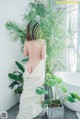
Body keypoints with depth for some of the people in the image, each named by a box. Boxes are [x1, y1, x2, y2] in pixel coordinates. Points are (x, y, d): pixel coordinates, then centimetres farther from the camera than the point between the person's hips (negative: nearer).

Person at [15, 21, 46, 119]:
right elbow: (44, 57, -11)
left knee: (27, 91, 12)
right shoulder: (42, 41, -13)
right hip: (38, 68, -3)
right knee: (37, 90, 12)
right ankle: (36, 110, 27)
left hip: (29, 68, 3)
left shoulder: (26, 41, -2)